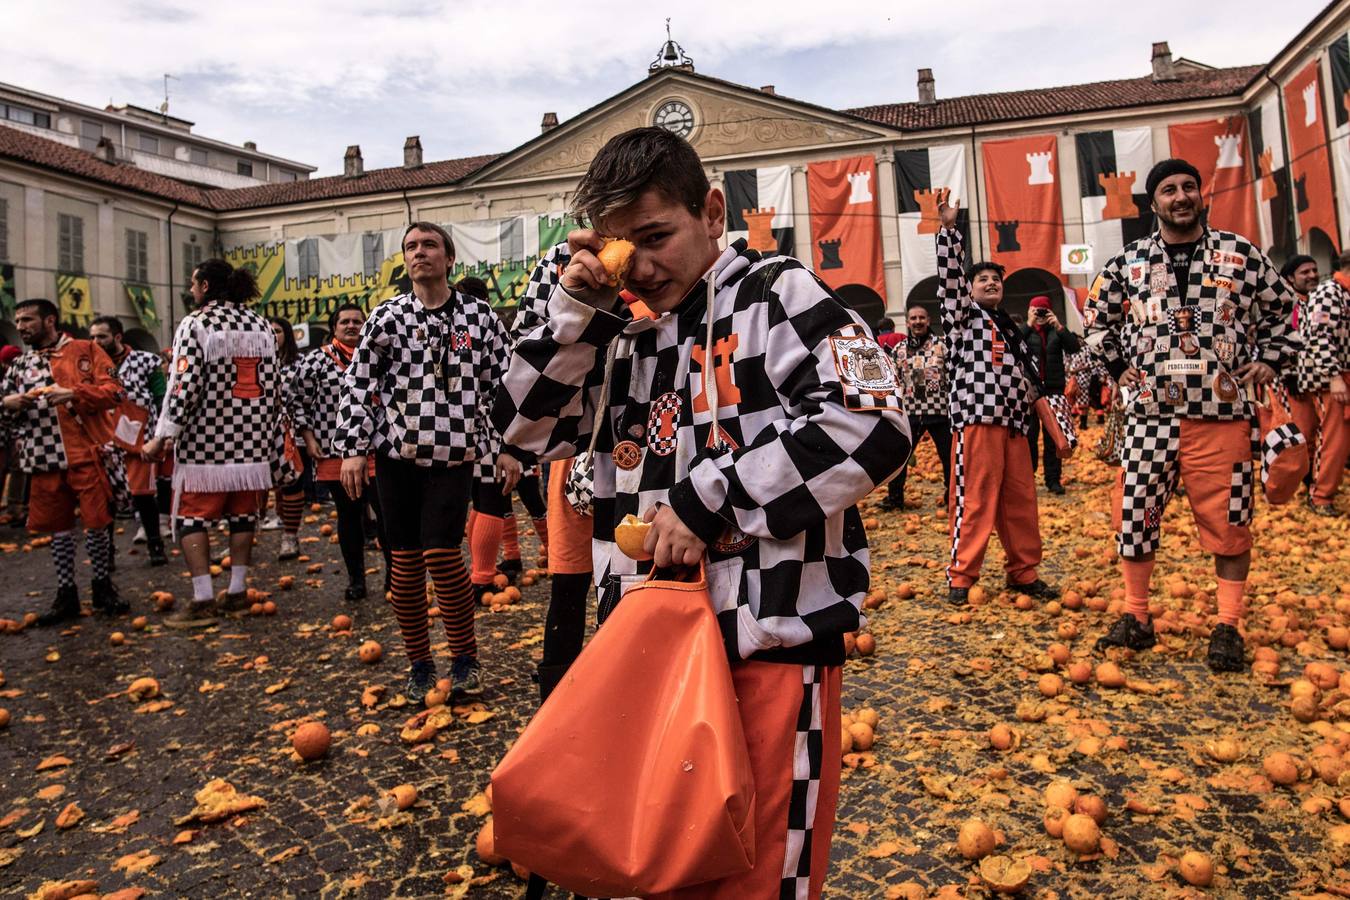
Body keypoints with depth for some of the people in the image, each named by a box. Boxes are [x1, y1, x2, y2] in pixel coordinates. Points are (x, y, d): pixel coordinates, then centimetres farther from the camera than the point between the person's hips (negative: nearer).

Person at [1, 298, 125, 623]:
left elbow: (115, 391, -4)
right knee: (58, 528, 9)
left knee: (96, 523, 0)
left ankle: (103, 587, 18)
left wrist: (73, 393, -17)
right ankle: (66, 595, 19)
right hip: (44, 459, 4)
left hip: (86, 454, -4)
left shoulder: (85, 350, 4)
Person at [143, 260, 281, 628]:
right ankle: (237, 592, 15)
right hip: (251, 440, 6)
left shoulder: (196, 324, -8)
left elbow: (185, 386, -15)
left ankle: (202, 600, -2)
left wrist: (163, 435, -10)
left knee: (191, 515, 2)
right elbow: (274, 385, 9)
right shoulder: (260, 325, 9)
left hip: (206, 440, -5)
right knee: (243, 514, 11)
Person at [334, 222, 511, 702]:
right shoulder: (387, 317, 3)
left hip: (455, 453, -1)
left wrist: (508, 447, 2)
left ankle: (465, 657, 10)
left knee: (442, 554, -10)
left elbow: (500, 384, 6)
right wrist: (352, 449, -3)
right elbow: (359, 384, 3)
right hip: (396, 452, 2)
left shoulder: (480, 316, 3)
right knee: (405, 560, 4)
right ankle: (419, 663, 20)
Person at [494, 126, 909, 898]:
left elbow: (872, 426, -18)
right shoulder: (622, 331, 12)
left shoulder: (778, 296, -6)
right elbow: (530, 428, 10)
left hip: (772, 641, -6)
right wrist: (578, 309, -2)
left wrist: (707, 501, -18)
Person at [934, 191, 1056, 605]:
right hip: (975, 419, -6)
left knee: (1021, 501, 7)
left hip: (1014, 423, 6)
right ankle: (962, 575, -2)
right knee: (974, 501, -8)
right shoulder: (962, 317, 8)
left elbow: (1029, 380, 24)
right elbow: (949, 277, -8)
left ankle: (1024, 572, 17)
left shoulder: (1011, 329, 25)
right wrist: (949, 228, -17)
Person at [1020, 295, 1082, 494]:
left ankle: (1053, 479, 9)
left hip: (1054, 388, 1)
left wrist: (1059, 327, -11)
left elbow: (1075, 347, -4)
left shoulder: (1056, 331, 10)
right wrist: (1029, 325, -15)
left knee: (1054, 436, 4)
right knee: (1029, 435, 1)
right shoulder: (1025, 331, 6)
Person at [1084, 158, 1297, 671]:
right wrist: (1118, 366, 8)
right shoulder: (1128, 263, 5)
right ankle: (1136, 619, 18)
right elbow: (1096, 319, 18)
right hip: (1150, 413, 1)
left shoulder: (1240, 254, 5)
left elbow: (1282, 307, 17)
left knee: (1228, 523, 3)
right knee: (1136, 516, 5)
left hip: (1222, 413, 0)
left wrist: (1268, 359, 8)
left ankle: (1228, 628, 15)